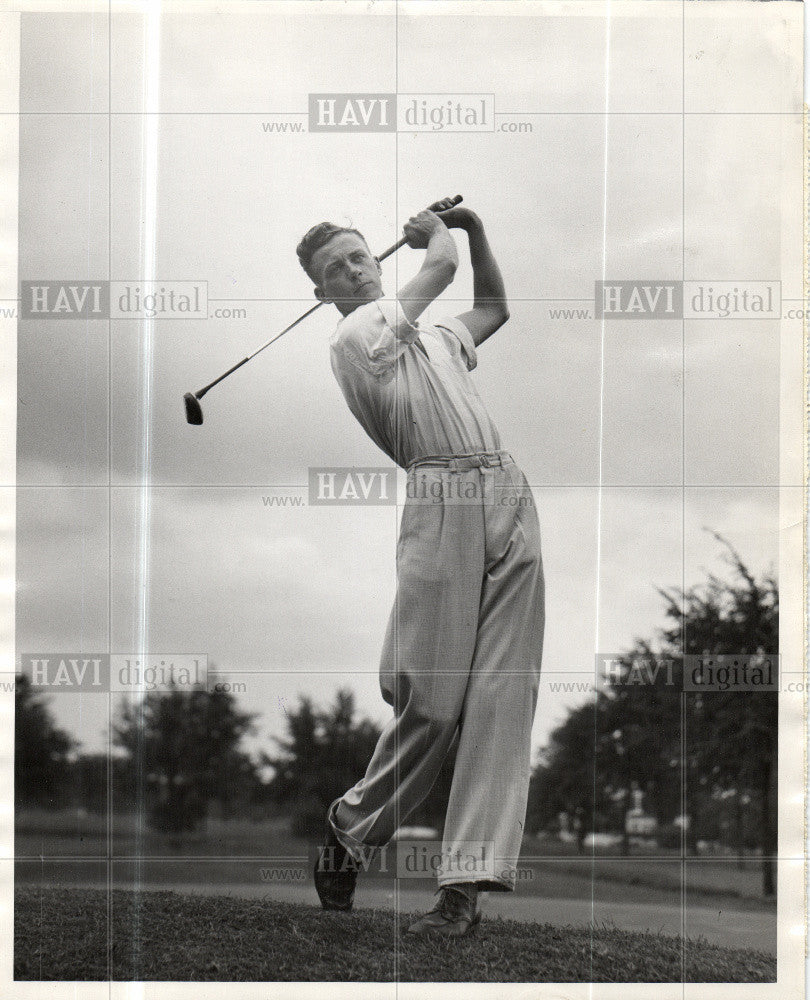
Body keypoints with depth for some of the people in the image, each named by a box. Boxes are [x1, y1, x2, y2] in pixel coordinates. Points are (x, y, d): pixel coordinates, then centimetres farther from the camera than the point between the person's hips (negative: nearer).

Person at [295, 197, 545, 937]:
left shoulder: (435, 337, 28)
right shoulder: (354, 336, 3)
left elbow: (494, 307, 44)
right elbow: (444, 264, 4)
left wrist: (474, 227, 33)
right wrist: (435, 228, 25)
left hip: (510, 496, 6)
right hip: (442, 499, -6)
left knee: (502, 695, -6)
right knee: (434, 699, -10)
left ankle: (470, 880, -9)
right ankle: (353, 825, 15)